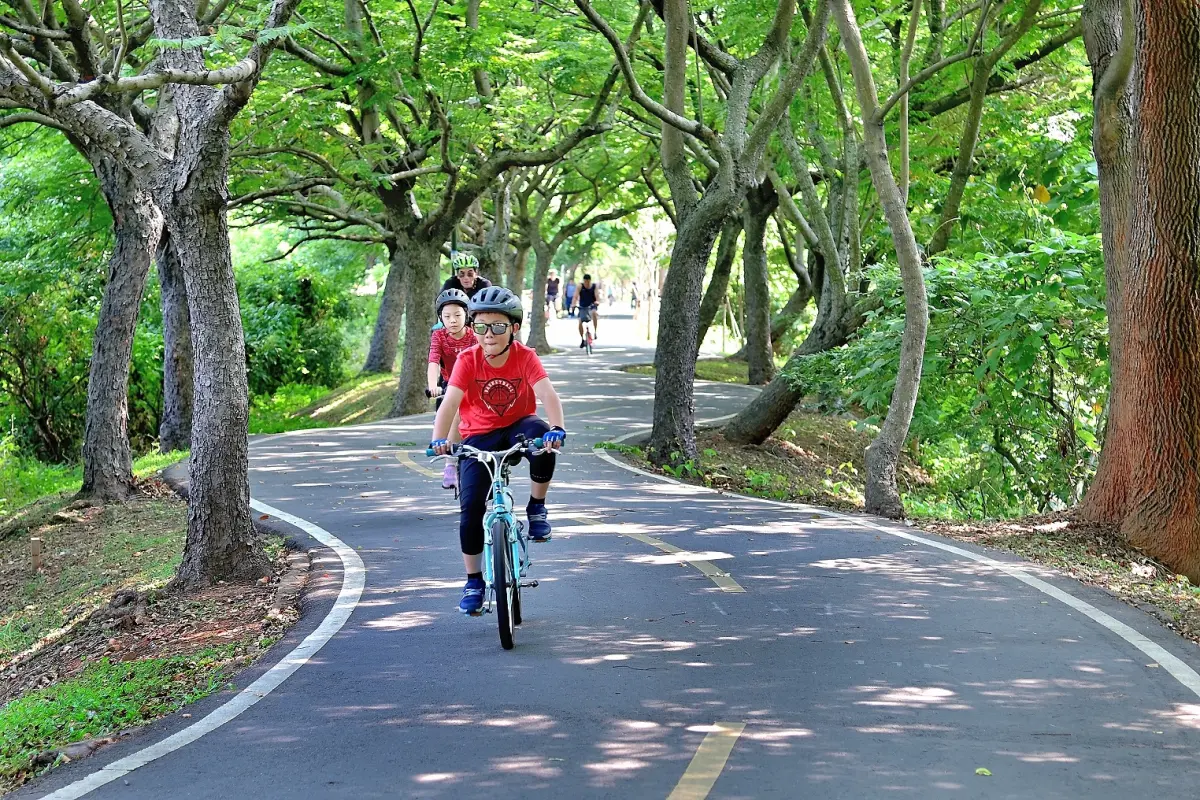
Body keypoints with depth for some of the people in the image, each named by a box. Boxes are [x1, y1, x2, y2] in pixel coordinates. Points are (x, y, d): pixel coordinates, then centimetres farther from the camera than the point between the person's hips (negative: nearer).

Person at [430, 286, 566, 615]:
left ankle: (537, 508, -12)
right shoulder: (468, 360, -16)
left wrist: (556, 429, -49)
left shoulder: (525, 357, -16)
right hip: (479, 435, 1)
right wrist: (439, 439, -45)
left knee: (542, 436, -37)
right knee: (470, 508, -12)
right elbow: (450, 402, -27)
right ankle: (474, 582, 7)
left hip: (517, 427, 0)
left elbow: (548, 395, -29)